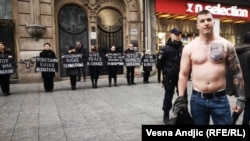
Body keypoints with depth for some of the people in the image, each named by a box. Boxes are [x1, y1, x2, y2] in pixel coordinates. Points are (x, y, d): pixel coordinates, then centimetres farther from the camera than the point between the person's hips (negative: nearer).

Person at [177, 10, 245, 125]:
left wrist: (241, 98, 0)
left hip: (220, 99, 0)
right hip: (197, 99, 1)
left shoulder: (226, 45, -1)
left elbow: (237, 72, 3)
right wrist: (181, 98, -4)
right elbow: (183, 74, 2)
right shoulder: (189, 48, -1)